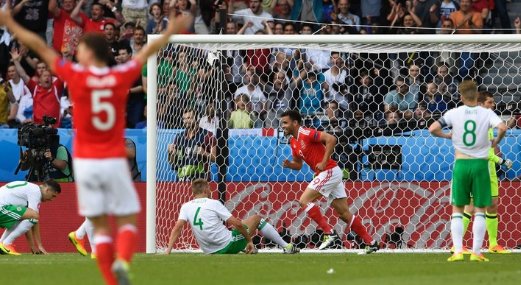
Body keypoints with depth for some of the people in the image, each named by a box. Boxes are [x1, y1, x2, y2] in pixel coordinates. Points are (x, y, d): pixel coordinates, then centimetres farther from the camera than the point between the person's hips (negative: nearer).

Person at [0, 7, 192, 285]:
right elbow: (147, 51, 16)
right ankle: (121, 262, -21)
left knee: (100, 227, 6)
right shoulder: (121, 76, -1)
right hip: (115, 161, 1)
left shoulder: (77, 76, -6)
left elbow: (40, 47, 1)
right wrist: (170, 32, 31)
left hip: (85, 163, 0)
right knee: (127, 221, 7)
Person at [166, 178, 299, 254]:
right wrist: (249, 240, -2)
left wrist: (168, 251, -14)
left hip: (210, 251, 5)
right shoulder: (213, 204, -12)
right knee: (257, 218, 14)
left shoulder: (186, 207, -1)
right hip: (228, 245, -5)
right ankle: (286, 246, 20)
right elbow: (237, 223, -13)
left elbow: (177, 228, -13)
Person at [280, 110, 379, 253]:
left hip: (330, 171, -9)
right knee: (344, 214, 9)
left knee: (304, 201, -13)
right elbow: (298, 164, 23)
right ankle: (371, 243, 12)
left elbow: (331, 139, -23)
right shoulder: (293, 142, 13)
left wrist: (324, 163, -22)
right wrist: (289, 164, 0)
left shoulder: (306, 134, -14)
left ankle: (329, 233, -14)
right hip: (327, 174, 9)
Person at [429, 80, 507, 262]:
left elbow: (433, 129, -8)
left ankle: (458, 251, -1)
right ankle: (476, 252, 2)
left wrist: (447, 136, 11)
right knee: (480, 210, 7)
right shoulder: (486, 113, -3)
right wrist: (496, 142, 1)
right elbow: (502, 127, -20)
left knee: (457, 209, 9)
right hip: (481, 164, 0)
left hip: (461, 164, 1)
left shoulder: (454, 113, -1)